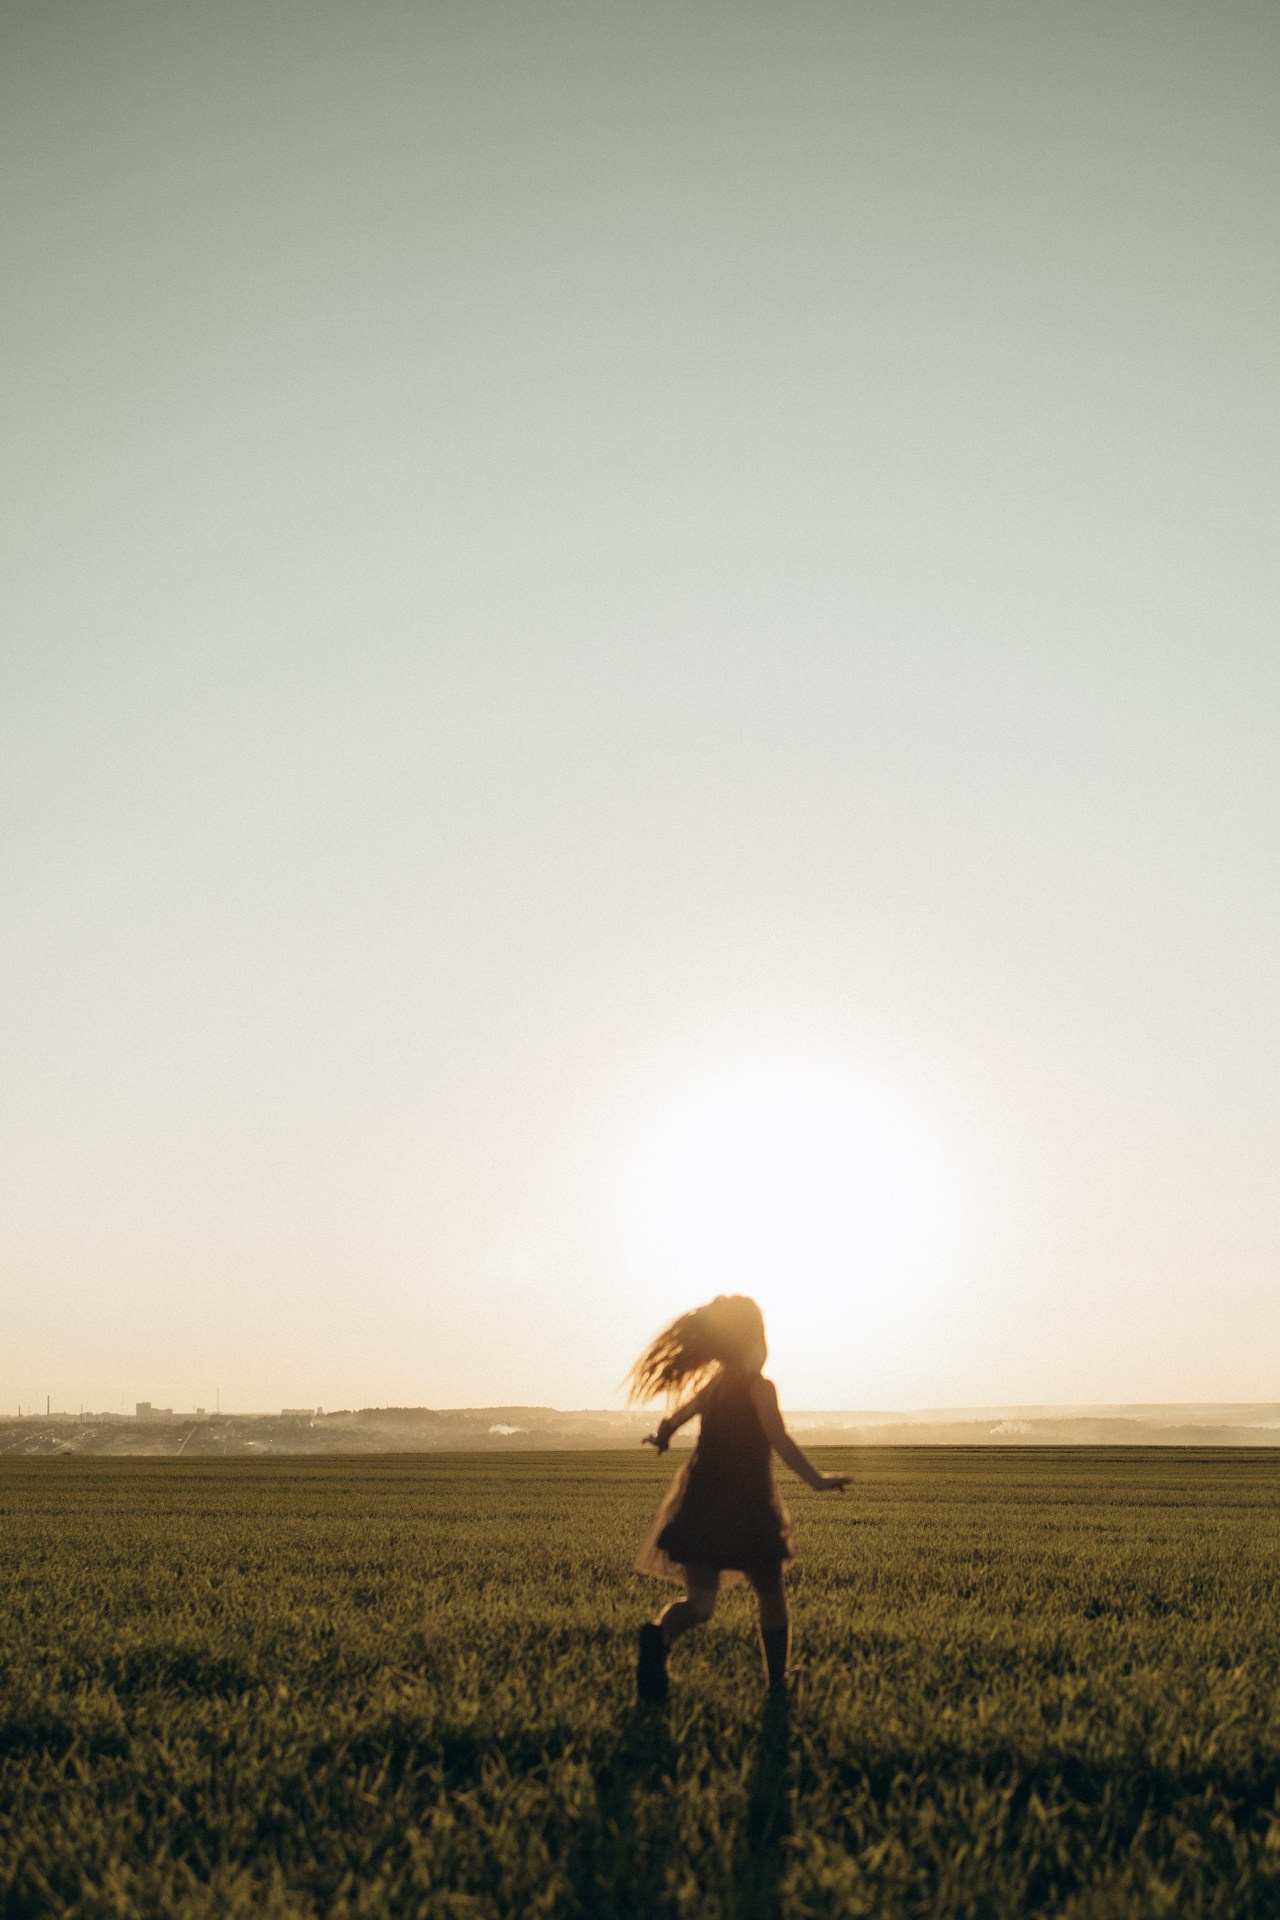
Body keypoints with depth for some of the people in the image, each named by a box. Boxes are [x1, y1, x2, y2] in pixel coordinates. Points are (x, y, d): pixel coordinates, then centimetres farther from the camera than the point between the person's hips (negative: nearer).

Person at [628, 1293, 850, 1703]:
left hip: (699, 1507, 4)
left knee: (700, 1602, 0)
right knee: (771, 1597, 17)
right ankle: (777, 1681, 21)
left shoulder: (711, 1384, 10)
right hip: (746, 1511, -4)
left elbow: (671, 1422, 20)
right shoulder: (759, 1388, -8)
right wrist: (816, 1479, -29)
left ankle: (659, 1633, -30)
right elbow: (779, 1439, -22)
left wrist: (661, 1438, 42)